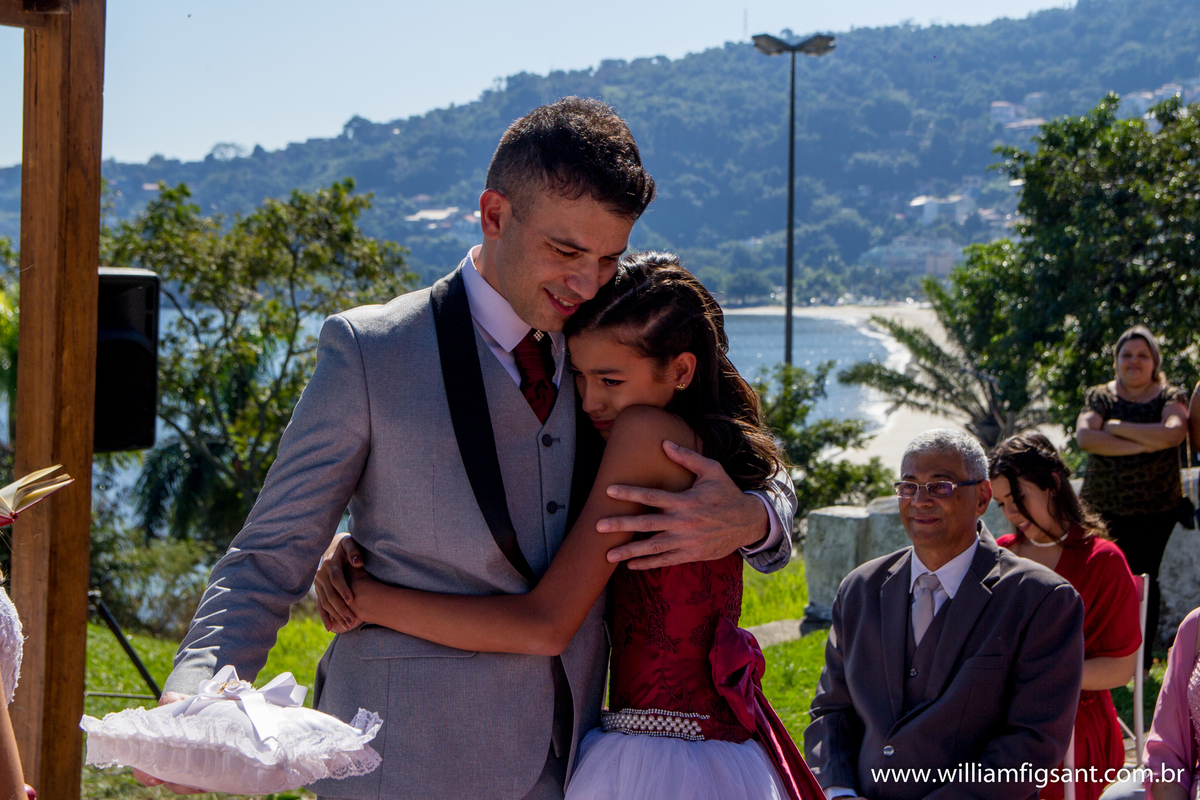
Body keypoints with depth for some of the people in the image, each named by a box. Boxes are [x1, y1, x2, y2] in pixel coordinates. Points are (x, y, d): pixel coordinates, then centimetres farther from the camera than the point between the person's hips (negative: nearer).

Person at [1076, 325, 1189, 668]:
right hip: (1104, 507, 1)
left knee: (1144, 580, -2)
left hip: (1155, 508, -1)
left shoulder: (1170, 396, 5)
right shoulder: (1100, 396, 7)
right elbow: (1085, 437, -11)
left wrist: (1118, 428, -11)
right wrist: (1142, 445, -15)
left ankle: (1142, 658, 8)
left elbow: (1173, 433, -17)